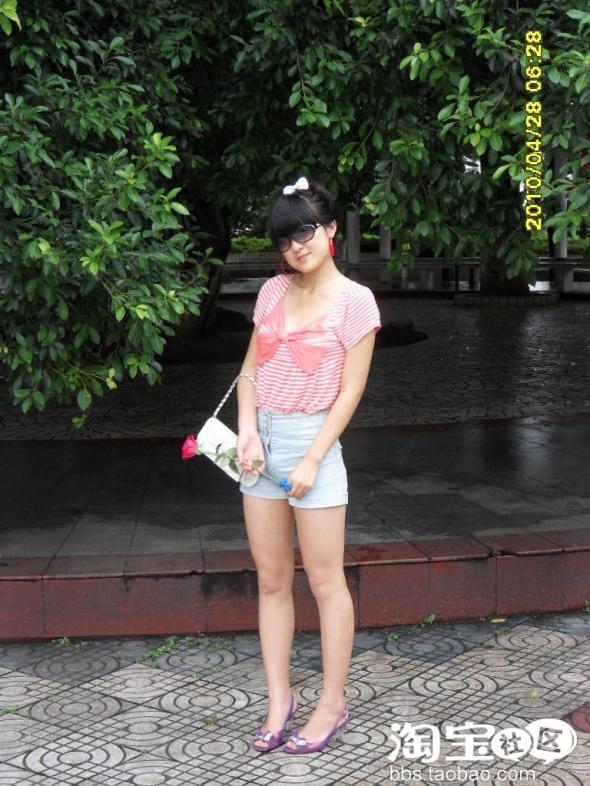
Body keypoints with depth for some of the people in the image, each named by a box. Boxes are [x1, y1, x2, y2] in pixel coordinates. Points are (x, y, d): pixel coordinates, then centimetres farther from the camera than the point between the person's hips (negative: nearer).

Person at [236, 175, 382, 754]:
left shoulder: (354, 301, -8)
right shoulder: (272, 292, 7)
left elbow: (350, 392, -9)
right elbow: (250, 369, 10)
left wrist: (311, 461, -13)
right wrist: (248, 431, -6)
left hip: (313, 441, -6)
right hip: (263, 440, 6)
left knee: (324, 581, 3)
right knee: (271, 579, 10)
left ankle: (332, 705, 15)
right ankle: (279, 700, 20)